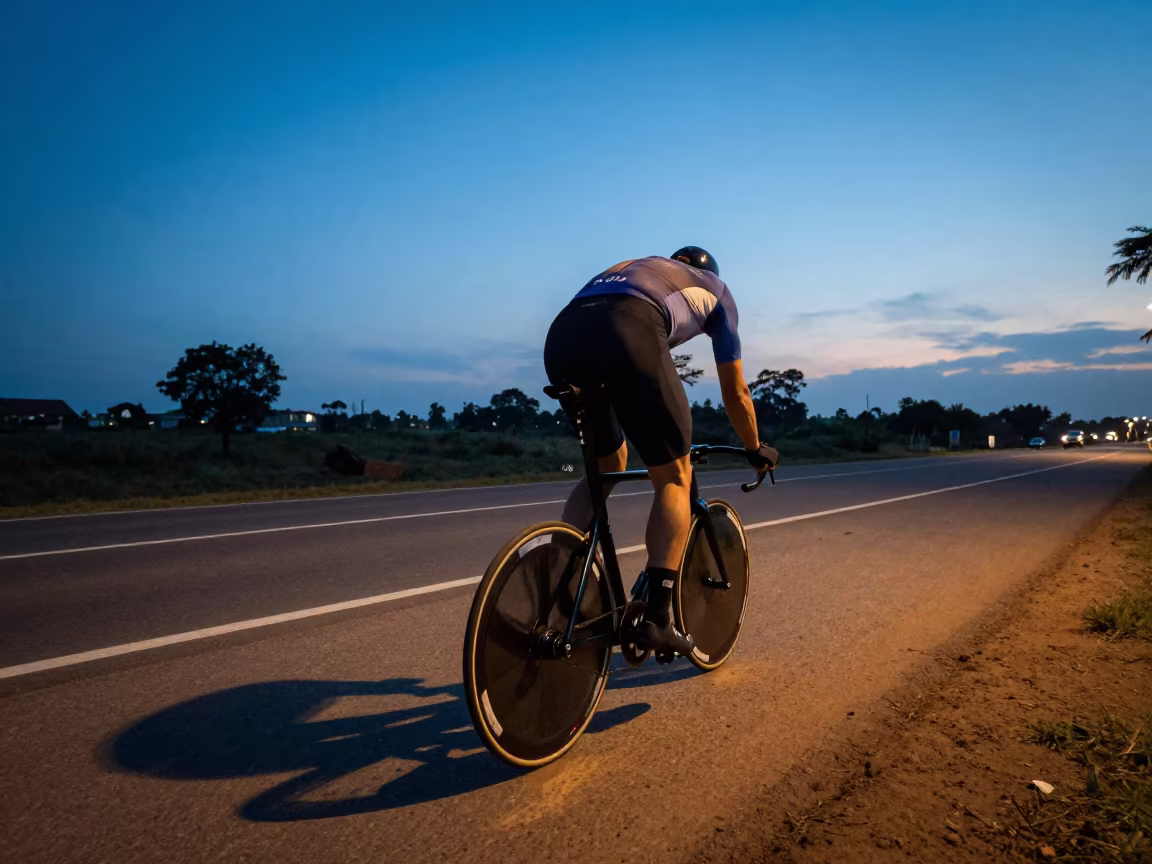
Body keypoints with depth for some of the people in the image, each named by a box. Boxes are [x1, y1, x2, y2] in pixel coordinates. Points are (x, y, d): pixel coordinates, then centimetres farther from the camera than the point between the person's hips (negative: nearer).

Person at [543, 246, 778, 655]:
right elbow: (735, 393, 37)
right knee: (674, 479, 9)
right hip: (629, 334, -5)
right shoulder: (716, 289, 34)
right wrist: (756, 449, 51)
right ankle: (657, 618, -1)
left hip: (561, 335, 5)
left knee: (604, 469, 24)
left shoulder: (629, 267, 45)